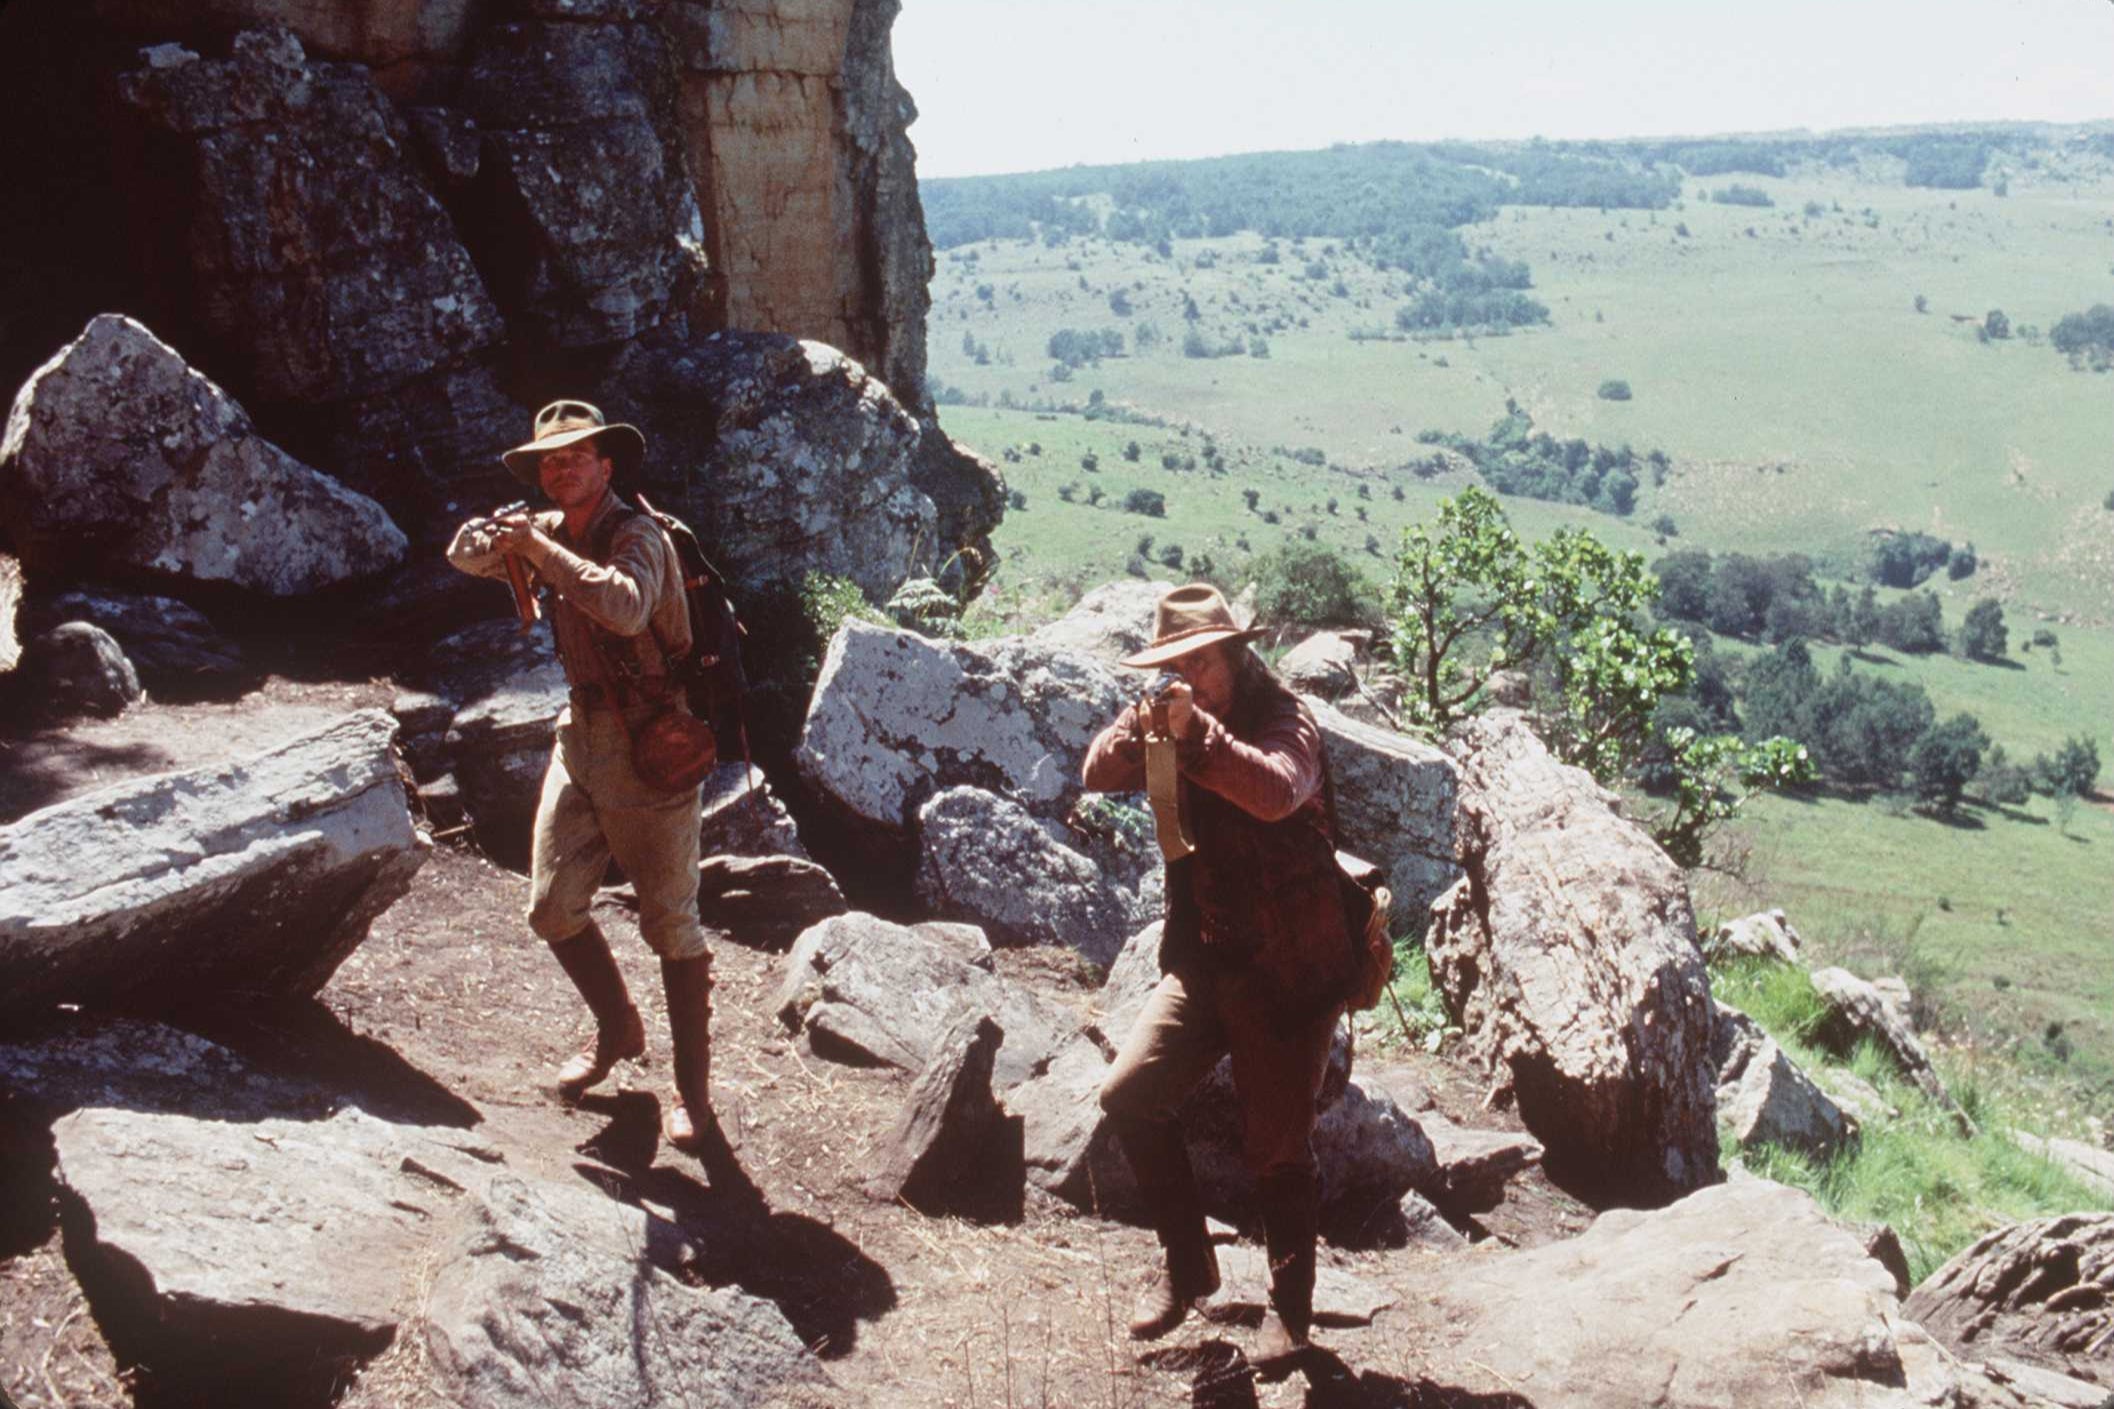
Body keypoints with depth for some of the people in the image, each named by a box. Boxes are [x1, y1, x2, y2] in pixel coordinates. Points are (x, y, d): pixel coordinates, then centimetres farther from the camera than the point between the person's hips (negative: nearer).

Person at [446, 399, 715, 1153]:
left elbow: (626, 607, -37)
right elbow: (465, 555, 18)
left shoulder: (635, 535, -16)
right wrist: (497, 535, -6)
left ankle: (692, 1089, 10)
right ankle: (617, 1031, 32)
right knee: (553, 907, 8)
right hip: (581, 738, 7)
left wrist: (539, 548, -30)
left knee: (670, 922, -1)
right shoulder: (553, 531, 7)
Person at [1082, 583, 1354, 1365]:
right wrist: (1137, 729, -18)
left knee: (1276, 1145, 1)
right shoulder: (1177, 720, 8)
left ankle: (1290, 1307, 22)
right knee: (1129, 1094, -5)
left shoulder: (1284, 719, -12)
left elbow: (1277, 793, -33)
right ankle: (1186, 1261, 13)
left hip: (1287, 970, -6)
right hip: (1201, 961, 6)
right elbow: (1099, 775, 1)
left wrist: (1197, 733, -37)